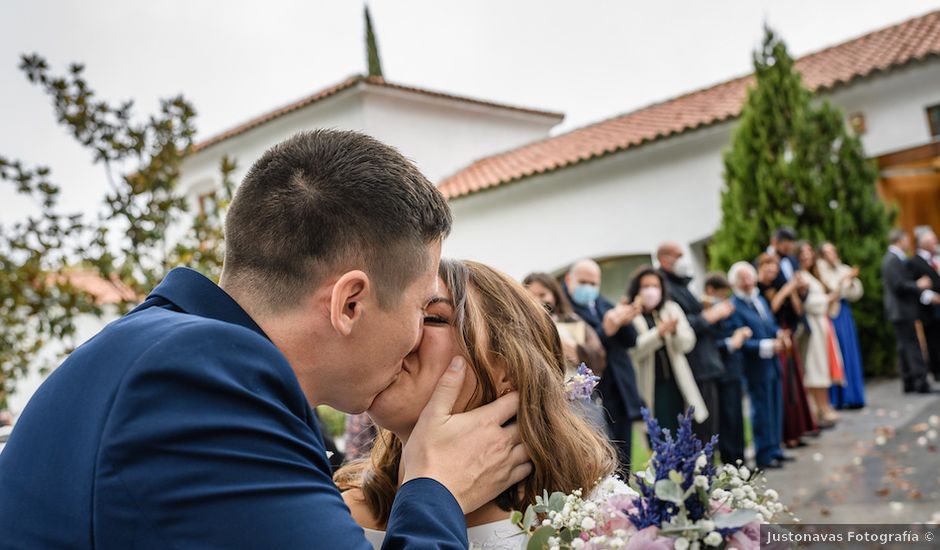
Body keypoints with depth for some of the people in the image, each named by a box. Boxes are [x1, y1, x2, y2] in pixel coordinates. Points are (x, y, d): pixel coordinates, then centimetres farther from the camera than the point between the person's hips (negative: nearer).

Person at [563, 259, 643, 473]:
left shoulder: (602, 303, 14)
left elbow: (630, 340, 9)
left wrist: (624, 322, -11)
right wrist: (605, 331, -29)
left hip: (621, 392, 7)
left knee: (622, 460, 13)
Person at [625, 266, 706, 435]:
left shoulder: (672, 309, 12)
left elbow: (688, 343, 3)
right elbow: (633, 350, -13)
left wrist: (675, 331, -19)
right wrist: (659, 332, -25)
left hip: (676, 384, 4)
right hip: (650, 387, -4)